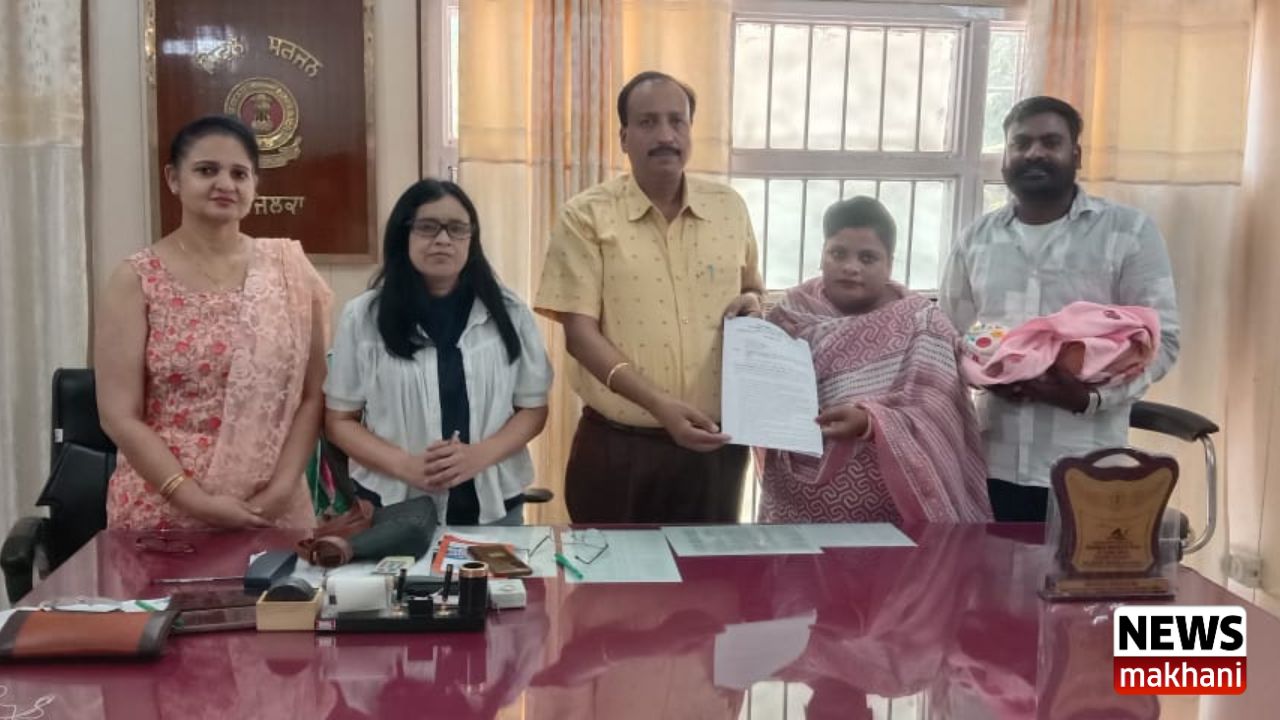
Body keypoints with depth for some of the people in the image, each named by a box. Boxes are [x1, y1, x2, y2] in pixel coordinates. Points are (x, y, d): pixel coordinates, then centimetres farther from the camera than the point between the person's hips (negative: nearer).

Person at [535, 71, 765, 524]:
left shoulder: (730, 208, 6)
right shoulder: (587, 216, -6)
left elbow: (752, 288, 22)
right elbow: (580, 332, -11)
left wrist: (752, 302, -4)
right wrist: (659, 404, -24)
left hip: (715, 444, 3)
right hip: (619, 446, -3)